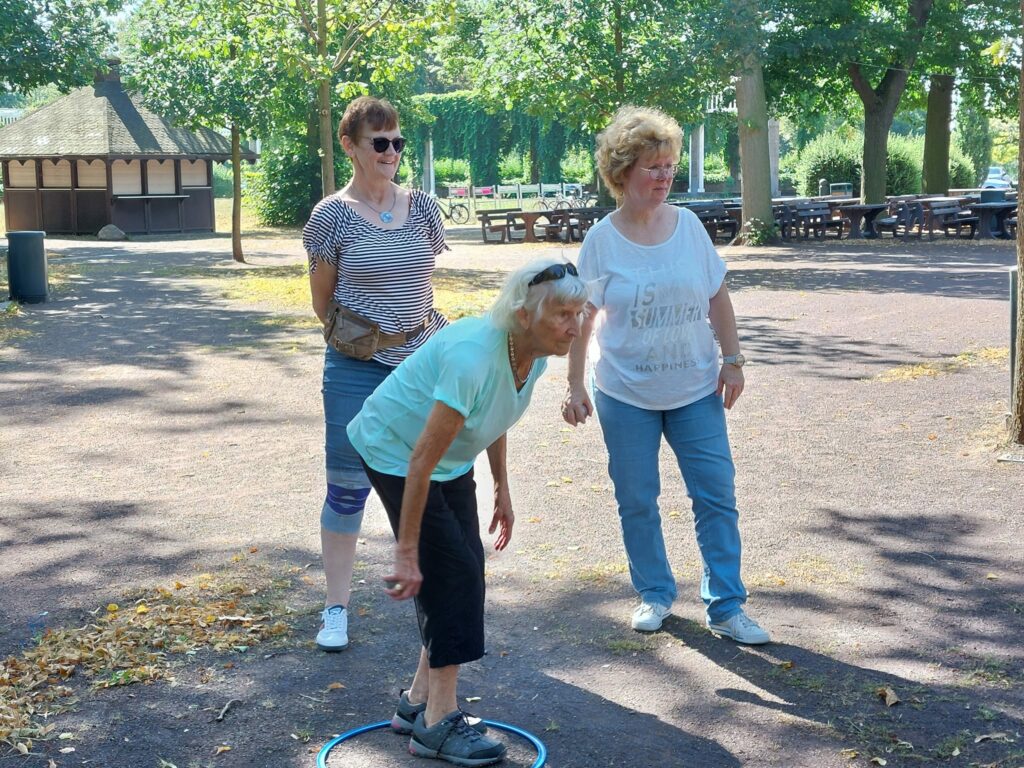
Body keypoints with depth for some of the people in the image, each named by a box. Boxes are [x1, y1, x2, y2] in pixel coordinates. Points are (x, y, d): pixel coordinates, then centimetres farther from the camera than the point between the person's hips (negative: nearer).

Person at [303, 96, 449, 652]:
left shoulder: (422, 208, 4)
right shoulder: (331, 216, -7)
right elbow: (322, 302, 1)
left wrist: (420, 320, 9)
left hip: (426, 360, 4)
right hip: (358, 369, -3)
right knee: (348, 486, 3)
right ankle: (336, 609, 16)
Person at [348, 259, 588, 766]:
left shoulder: (534, 356, -12)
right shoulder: (474, 359, -38)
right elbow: (421, 462, -35)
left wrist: (502, 490, 13)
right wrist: (406, 554, -30)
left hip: (451, 458, 8)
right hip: (394, 452, -8)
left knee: (466, 569, 5)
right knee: (451, 571, -11)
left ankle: (418, 702, 19)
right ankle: (437, 724, 0)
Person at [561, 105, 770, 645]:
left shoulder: (688, 226, -2)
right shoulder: (602, 241, -7)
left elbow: (718, 298, 6)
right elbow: (582, 318, -1)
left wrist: (732, 361, 1)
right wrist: (574, 386, -2)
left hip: (696, 391, 2)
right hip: (626, 396, -1)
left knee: (717, 497, 1)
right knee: (637, 502, 9)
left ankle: (726, 607, 11)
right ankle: (654, 594, 28)